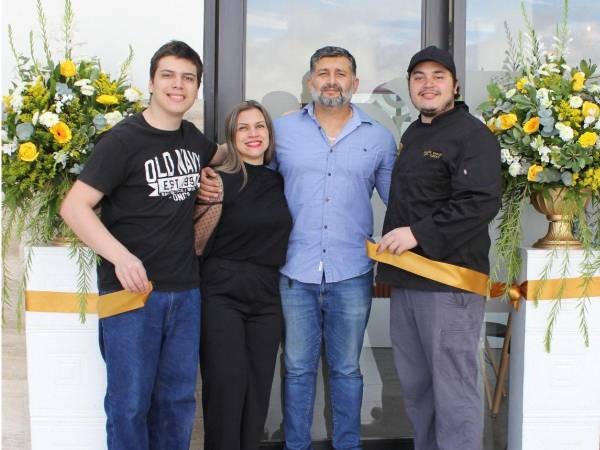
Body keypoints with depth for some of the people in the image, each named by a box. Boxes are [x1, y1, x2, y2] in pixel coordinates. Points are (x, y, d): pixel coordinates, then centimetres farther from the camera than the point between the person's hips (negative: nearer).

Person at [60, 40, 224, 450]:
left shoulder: (192, 138, 9)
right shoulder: (124, 140, -11)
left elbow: (220, 155, 34)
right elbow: (74, 206, -16)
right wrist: (121, 257, -28)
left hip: (185, 292, 6)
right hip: (130, 291, -6)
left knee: (178, 399, 14)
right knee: (130, 402, 4)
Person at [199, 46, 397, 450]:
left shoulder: (379, 138, 7)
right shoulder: (283, 130, 5)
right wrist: (212, 186, -7)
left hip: (352, 276, 0)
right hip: (295, 273, 0)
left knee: (346, 369, 12)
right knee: (298, 368, 9)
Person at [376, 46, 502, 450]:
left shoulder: (472, 135, -7)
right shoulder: (412, 135, 20)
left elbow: (482, 203, -19)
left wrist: (419, 233, -20)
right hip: (406, 279, 9)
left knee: (453, 389, -5)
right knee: (415, 387, 16)